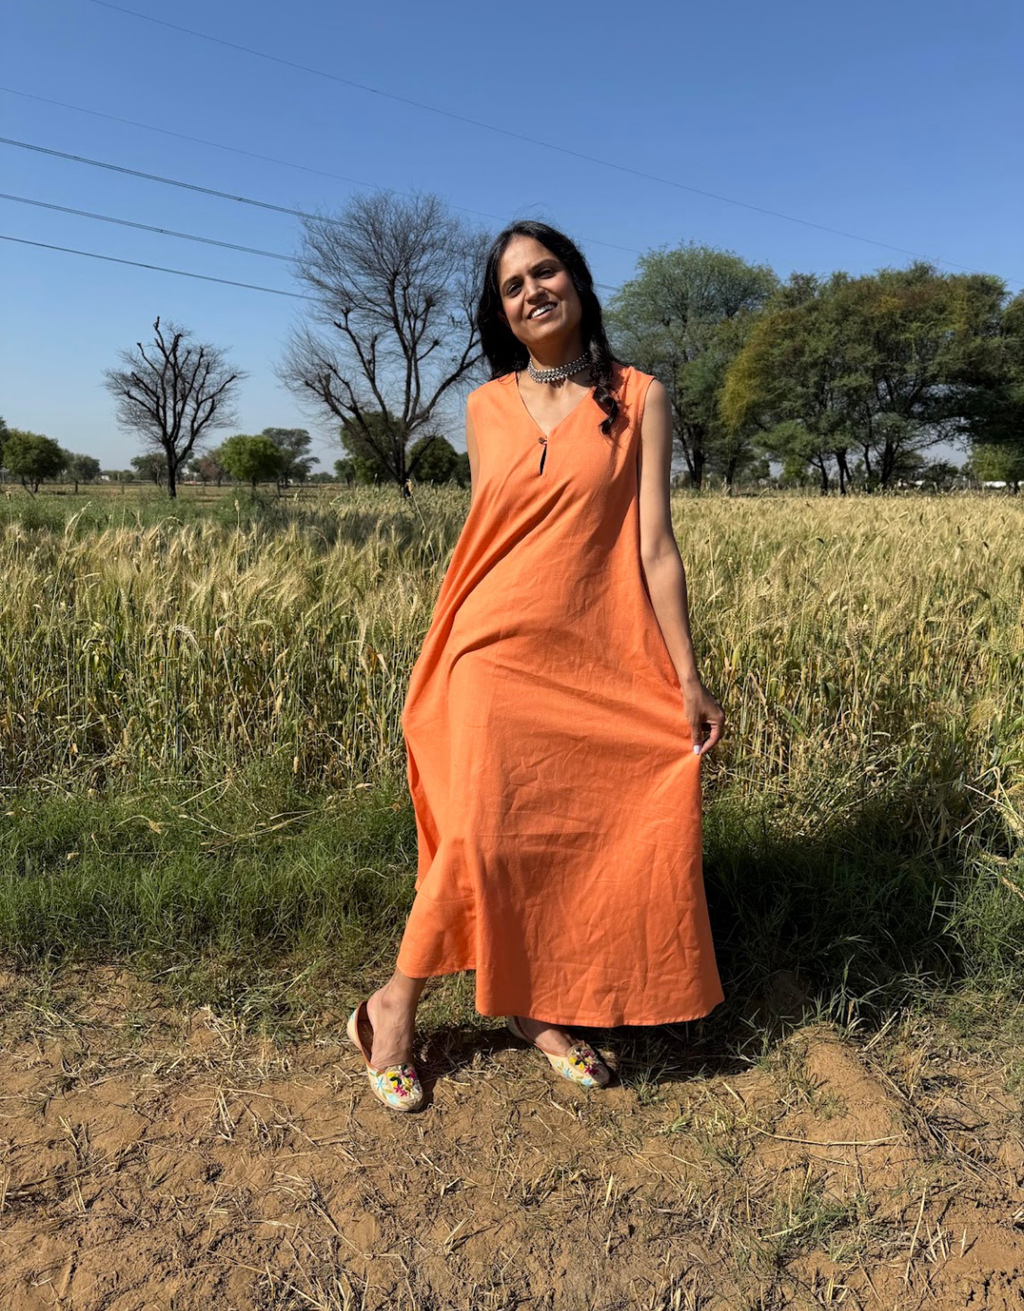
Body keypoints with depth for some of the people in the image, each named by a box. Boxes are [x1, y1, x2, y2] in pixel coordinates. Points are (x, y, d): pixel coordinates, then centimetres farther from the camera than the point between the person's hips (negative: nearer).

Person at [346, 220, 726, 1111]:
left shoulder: (639, 399, 2)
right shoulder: (486, 407, 8)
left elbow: (655, 545, -2)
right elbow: (481, 539, 12)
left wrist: (688, 678, -4)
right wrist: (442, 664, 12)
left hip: (599, 663, 0)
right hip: (497, 654, 0)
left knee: (571, 836, 4)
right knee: (482, 838, -4)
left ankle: (539, 1005, 28)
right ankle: (394, 1007, 17)